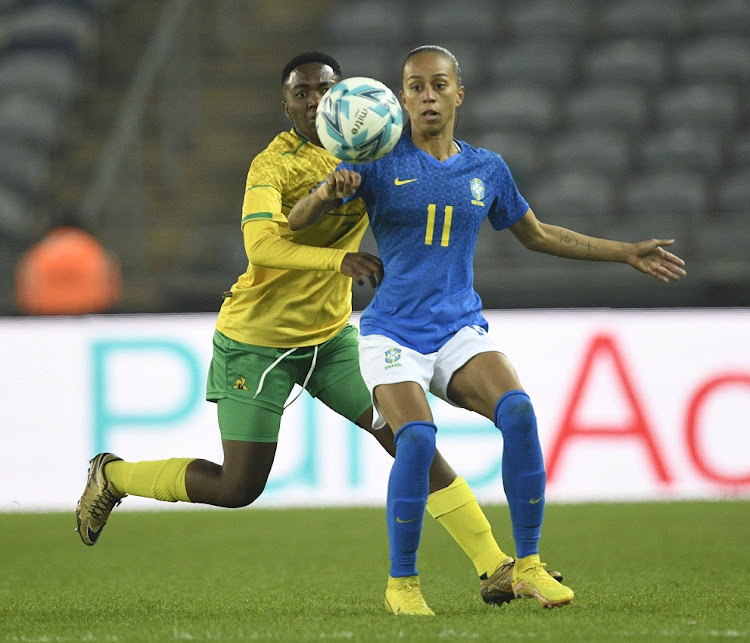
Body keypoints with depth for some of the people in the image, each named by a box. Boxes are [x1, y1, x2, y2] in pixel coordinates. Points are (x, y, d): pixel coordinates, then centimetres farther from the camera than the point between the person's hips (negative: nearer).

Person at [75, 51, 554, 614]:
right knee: (238, 488, -1)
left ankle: (494, 568, -4)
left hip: (332, 335, 6)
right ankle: (112, 477, 23)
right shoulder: (274, 165, -20)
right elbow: (261, 246, -34)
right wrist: (339, 261, -50)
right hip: (257, 340, -6)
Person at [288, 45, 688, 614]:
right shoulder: (379, 160, 0)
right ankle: (401, 582, -9)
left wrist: (627, 253, 24)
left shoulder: (487, 169, 10)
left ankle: (528, 566, -15)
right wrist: (328, 192, -28)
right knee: (417, 438, -28)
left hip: (462, 330, 3)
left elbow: (537, 235, 26)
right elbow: (298, 222, -4)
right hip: (393, 333, -3)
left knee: (518, 411, -25)